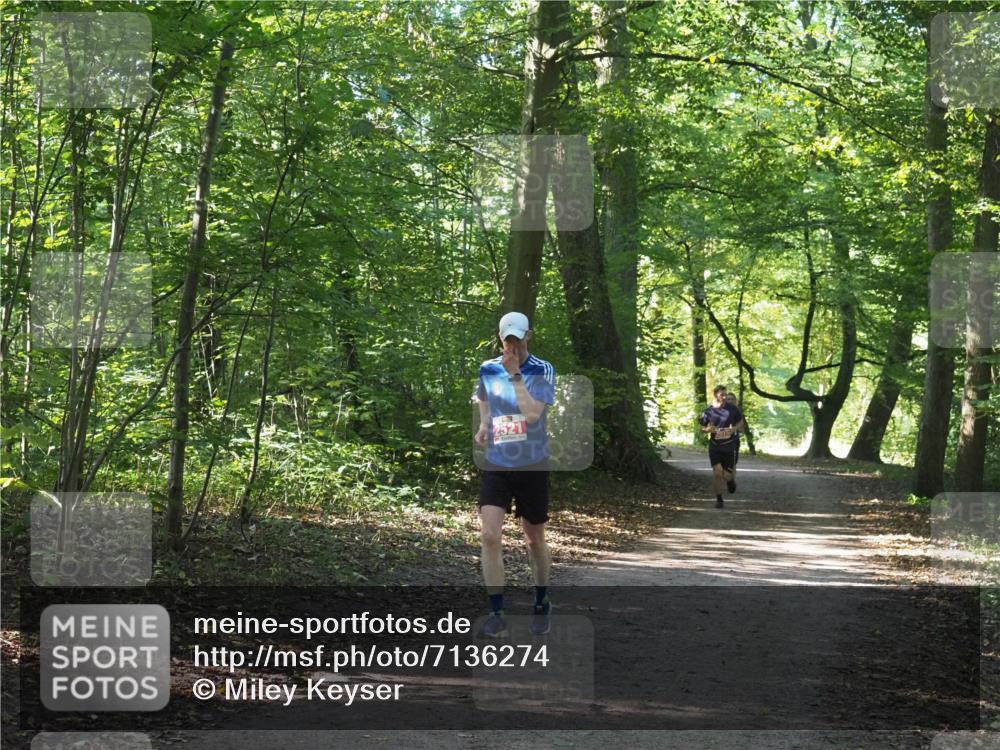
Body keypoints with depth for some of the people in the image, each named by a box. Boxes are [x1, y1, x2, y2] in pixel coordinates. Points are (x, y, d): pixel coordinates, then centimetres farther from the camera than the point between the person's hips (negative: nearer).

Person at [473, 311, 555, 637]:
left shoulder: (543, 371, -9)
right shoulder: (488, 369, 2)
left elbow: (532, 413, -23)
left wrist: (515, 374, -21)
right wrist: (484, 424, 6)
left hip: (533, 467, -2)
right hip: (496, 464, 2)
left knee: (534, 540, 11)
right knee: (489, 535, -14)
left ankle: (542, 604, 33)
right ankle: (496, 614, -8)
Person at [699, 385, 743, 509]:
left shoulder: (732, 408, -5)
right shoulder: (708, 411, -4)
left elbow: (740, 422, 9)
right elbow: (702, 428, 6)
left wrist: (734, 429, -11)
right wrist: (709, 429, -16)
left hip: (729, 446, 0)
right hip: (715, 446, 0)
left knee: (727, 475, -1)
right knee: (717, 472, -6)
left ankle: (730, 479, 37)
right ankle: (719, 499, 10)